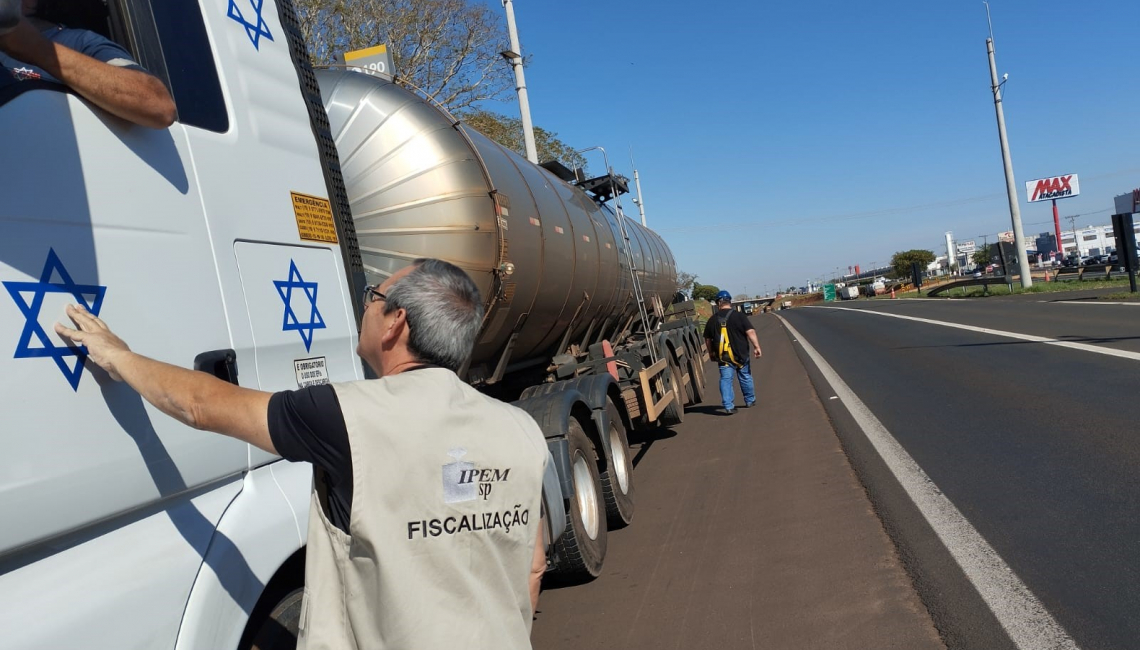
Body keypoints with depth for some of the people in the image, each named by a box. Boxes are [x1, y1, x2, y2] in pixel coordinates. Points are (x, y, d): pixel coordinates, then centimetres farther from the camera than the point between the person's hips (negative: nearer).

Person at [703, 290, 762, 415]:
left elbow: (707, 339, 11)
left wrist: (711, 352, 24)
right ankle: (750, 401, 31)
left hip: (723, 357, 1)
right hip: (741, 355, 0)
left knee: (725, 380, 1)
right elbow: (750, 332, -15)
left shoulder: (712, 320, 2)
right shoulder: (739, 316, -6)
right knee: (745, 377, 16)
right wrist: (756, 346, -13)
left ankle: (728, 407, -7)